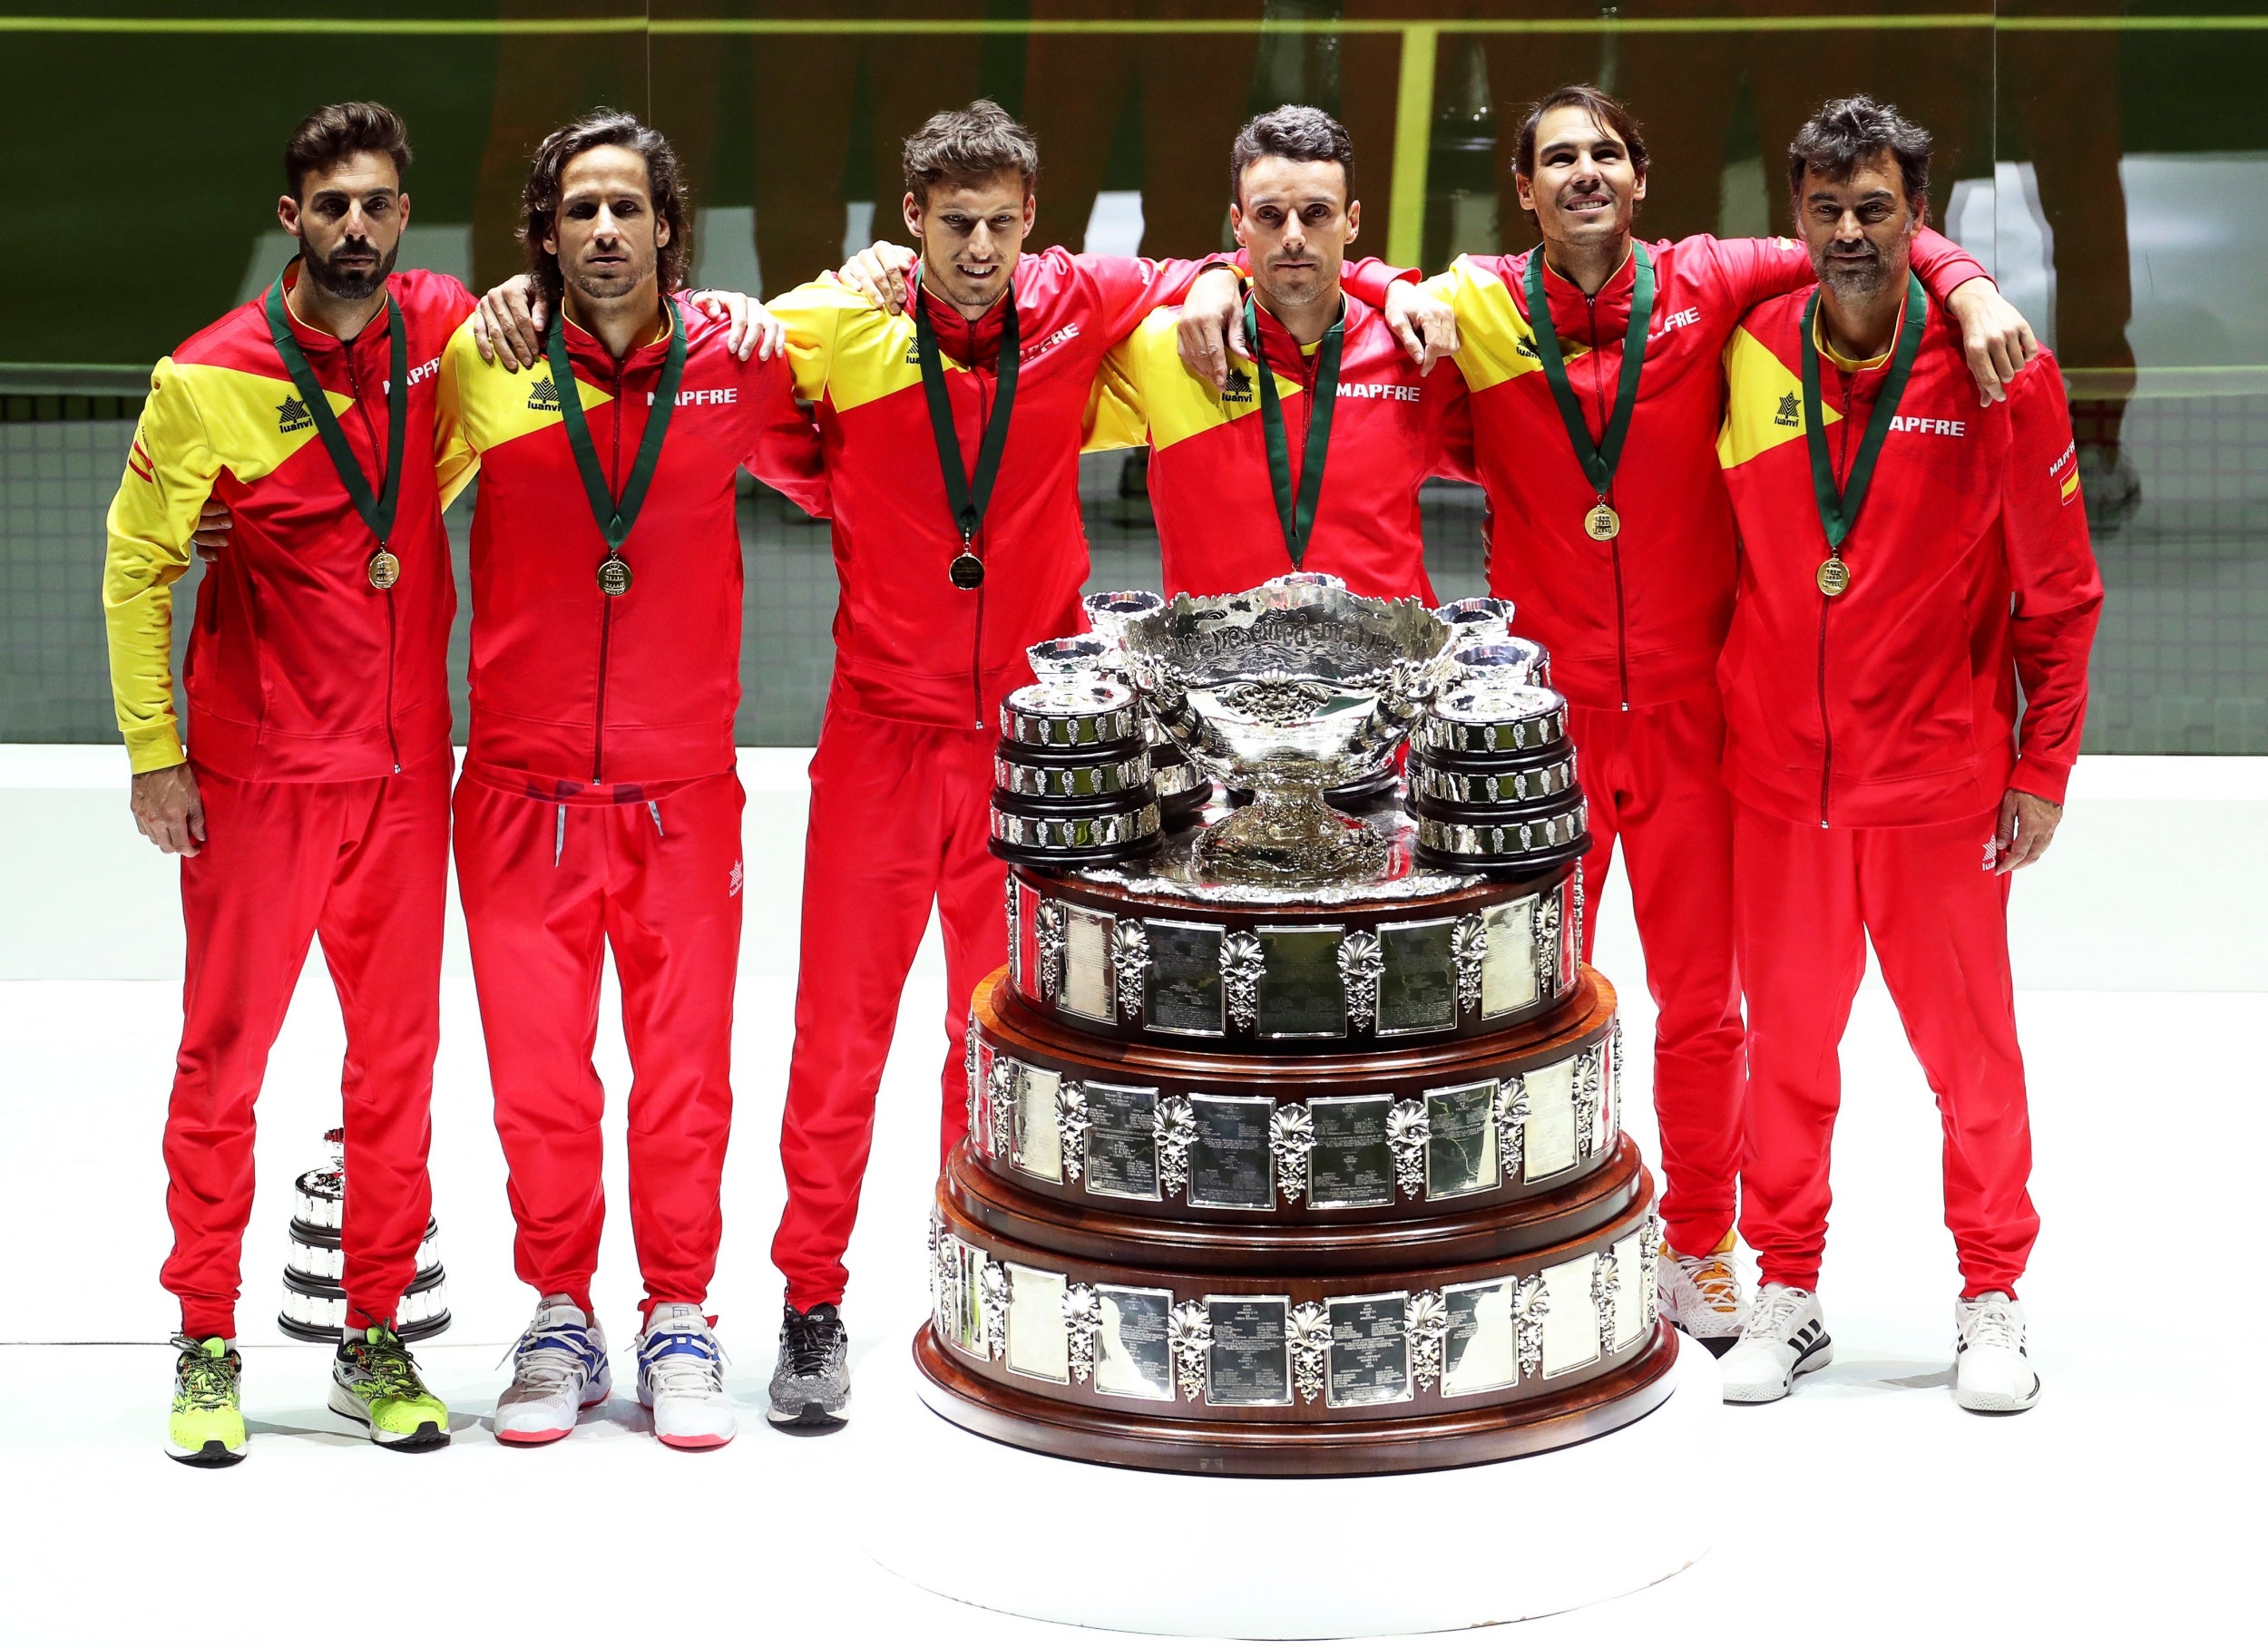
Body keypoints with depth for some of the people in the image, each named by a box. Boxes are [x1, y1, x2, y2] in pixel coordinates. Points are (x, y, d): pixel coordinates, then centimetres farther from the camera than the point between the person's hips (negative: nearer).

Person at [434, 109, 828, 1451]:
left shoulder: (734, 363, -1)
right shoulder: (480, 367, -3)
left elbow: (832, 482, 13)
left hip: (685, 790, 0)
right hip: (524, 786, 0)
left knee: (686, 1068, 4)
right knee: (538, 1074, 5)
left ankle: (682, 1320, 19)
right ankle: (560, 1321, 20)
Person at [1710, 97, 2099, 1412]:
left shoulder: (1996, 374, -8)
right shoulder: (1748, 358, -1)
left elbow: (2059, 592, -2)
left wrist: (2043, 767, -3)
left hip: (1938, 777, -2)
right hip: (1778, 773, 2)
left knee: (1969, 1041, 6)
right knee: (1788, 1039, 10)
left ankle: (1993, 1302, 19)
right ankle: (1788, 1296, 21)